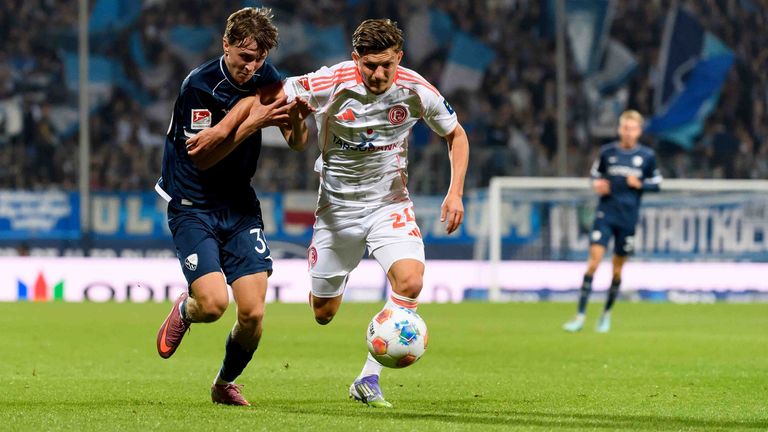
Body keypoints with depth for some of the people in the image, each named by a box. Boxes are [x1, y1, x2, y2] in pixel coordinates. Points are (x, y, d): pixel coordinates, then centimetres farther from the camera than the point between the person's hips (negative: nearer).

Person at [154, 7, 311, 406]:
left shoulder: (265, 78, -2)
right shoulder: (199, 85, -19)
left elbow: (297, 142, 4)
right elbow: (201, 156, -21)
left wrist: (295, 116, -19)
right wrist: (253, 123, -29)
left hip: (240, 206, 5)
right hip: (192, 206, -5)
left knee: (252, 313, -6)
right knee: (214, 303, -21)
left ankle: (225, 384, 22)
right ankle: (184, 311, 17)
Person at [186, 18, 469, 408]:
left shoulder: (416, 90, -14)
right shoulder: (332, 83, -20)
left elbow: (456, 134, 3)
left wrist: (455, 192, -8)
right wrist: (222, 128, -22)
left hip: (389, 204, 1)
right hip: (338, 205, 0)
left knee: (410, 281, -26)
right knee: (323, 311, 6)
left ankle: (368, 381, -17)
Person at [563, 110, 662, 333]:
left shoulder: (647, 156, 2)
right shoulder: (607, 152, 2)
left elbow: (656, 183, 10)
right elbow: (595, 173, 15)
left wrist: (640, 184, -9)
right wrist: (597, 184, -7)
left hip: (628, 219, 1)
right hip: (605, 214, -1)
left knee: (617, 269, 6)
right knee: (594, 260, -14)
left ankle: (607, 313, 26)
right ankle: (580, 316, -13)